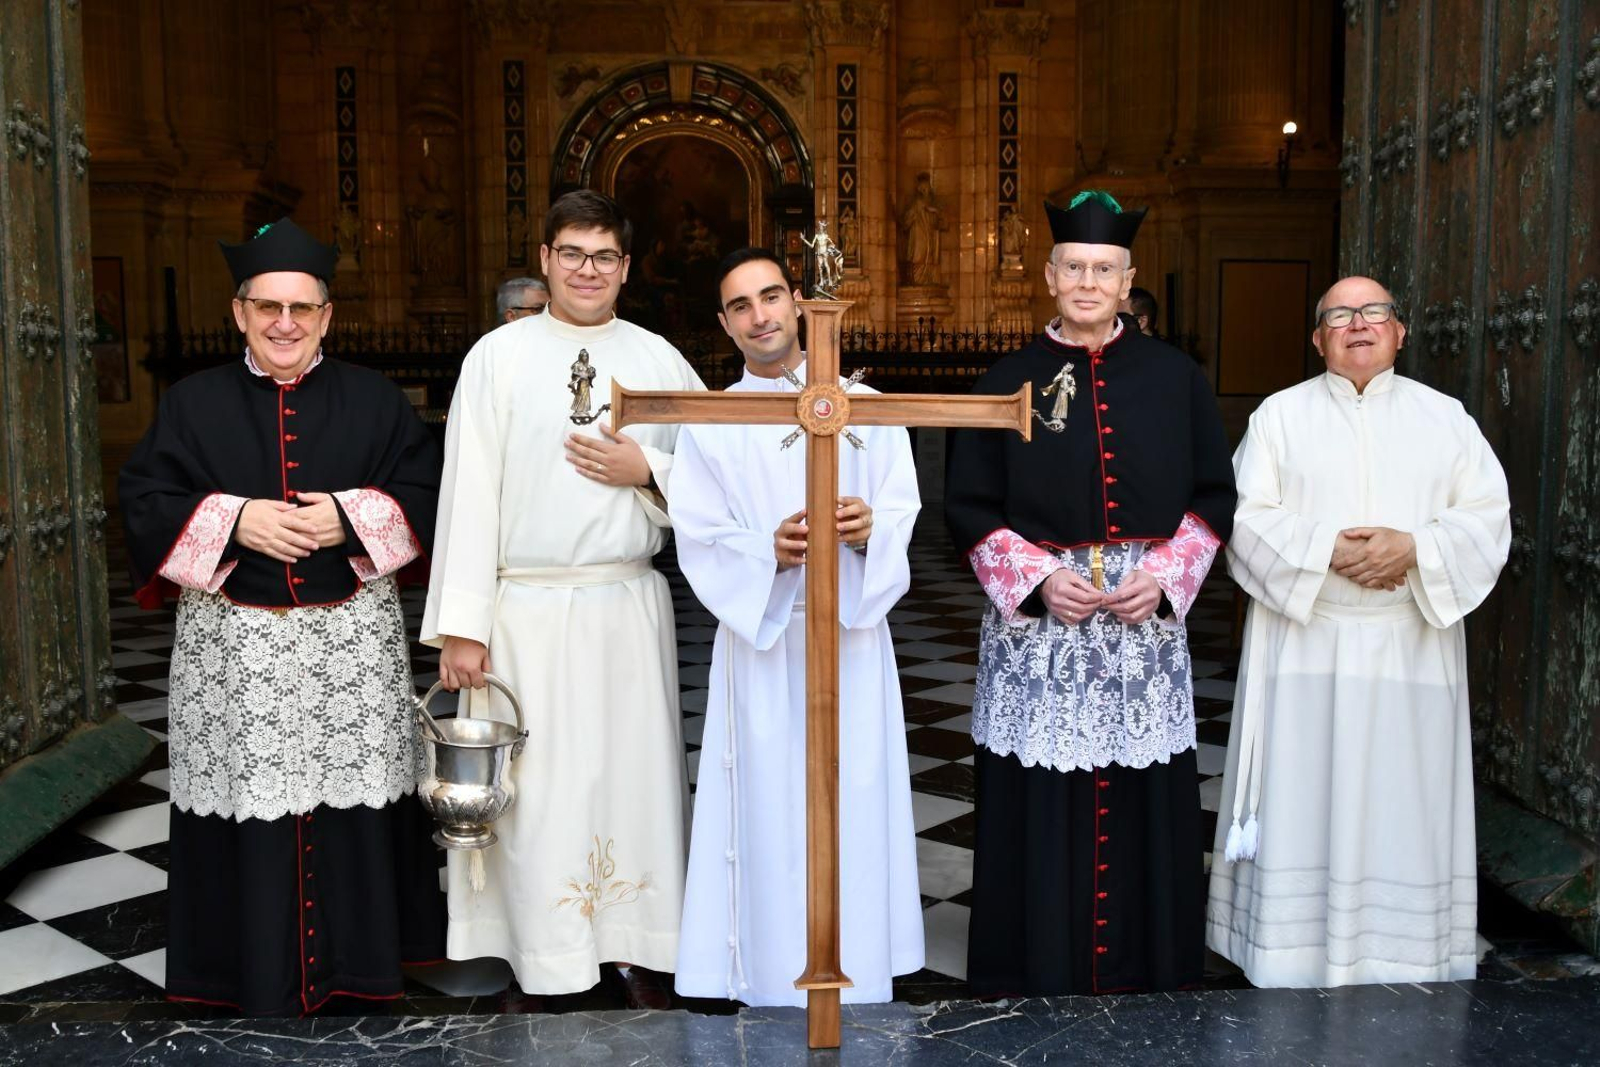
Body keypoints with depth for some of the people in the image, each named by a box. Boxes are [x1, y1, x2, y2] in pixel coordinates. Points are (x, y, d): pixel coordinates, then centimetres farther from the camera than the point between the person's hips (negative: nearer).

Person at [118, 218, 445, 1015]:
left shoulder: (374, 400, 6)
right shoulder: (193, 403, 6)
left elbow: (424, 493, 2)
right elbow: (145, 501, 2)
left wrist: (350, 517, -14)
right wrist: (234, 522, -13)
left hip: (353, 637, 0)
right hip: (233, 643, 0)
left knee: (351, 794, 4)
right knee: (249, 799, 3)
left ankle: (361, 956, 20)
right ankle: (257, 970, 19)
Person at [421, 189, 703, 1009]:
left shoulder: (658, 359, 7)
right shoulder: (497, 357, 1)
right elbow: (468, 491, -4)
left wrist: (645, 470, -9)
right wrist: (461, 624, -8)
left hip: (629, 607, 2)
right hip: (527, 610, -2)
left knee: (633, 774, 6)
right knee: (537, 786, 1)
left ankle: (637, 950, 21)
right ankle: (540, 967, 16)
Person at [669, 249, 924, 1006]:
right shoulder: (709, 424, 3)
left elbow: (903, 508, 2)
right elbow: (699, 541, -4)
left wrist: (869, 529, -20)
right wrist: (770, 552, -23)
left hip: (853, 634, 1)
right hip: (762, 639, -1)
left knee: (855, 805, 5)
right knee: (771, 810, 2)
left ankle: (858, 978, 20)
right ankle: (776, 984, 15)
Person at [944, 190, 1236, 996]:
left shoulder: (1175, 379, 6)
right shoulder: (1009, 382, 3)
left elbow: (1212, 496, 8)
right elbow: (968, 506, 1)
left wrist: (1163, 575, -8)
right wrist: (1038, 577, -12)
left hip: (1147, 622, 1)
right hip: (1035, 626, -1)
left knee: (1143, 809, 5)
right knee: (1038, 814, 2)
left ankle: (1142, 972, 21)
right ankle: (1034, 979, 16)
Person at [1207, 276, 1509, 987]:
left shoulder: (1444, 417, 9)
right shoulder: (1281, 415, 6)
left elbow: (1488, 519, 3)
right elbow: (1247, 518, -3)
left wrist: (1414, 548, -15)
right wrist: (1325, 550, -16)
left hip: (1410, 646, 1)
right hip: (1306, 643, -1)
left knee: (1401, 803, 5)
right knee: (1303, 803, 1)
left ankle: (1404, 965, 18)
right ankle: (1297, 961, 12)